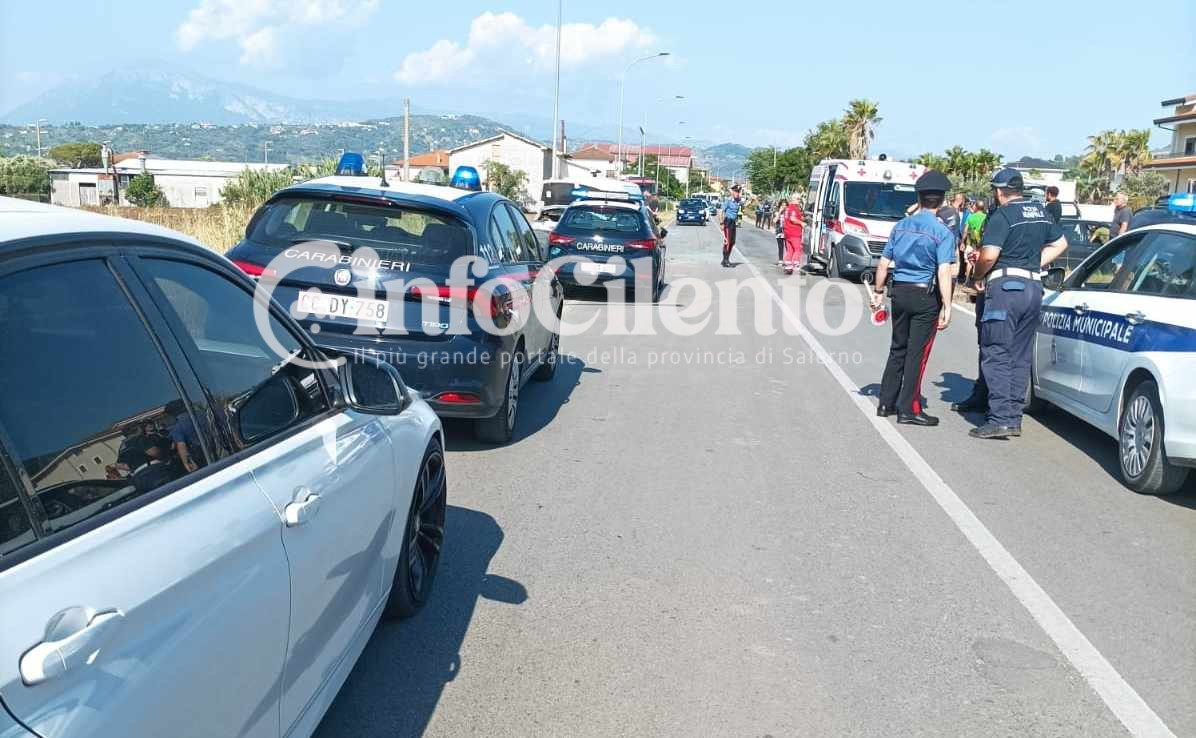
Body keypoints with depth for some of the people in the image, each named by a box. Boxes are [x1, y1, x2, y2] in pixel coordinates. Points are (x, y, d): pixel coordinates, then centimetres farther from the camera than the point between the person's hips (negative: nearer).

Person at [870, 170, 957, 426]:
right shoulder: (943, 233, -11)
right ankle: (909, 410, 5)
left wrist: (878, 291, 19)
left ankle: (886, 403, 21)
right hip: (925, 296, -5)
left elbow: (884, 262, 8)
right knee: (917, 352, 1)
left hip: (900, 292, 5)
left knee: (898, 348, 16)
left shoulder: (901, 226, 5)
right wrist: (946, 307, -18)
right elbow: (944, 271, -18)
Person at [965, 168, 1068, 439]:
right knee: (1020, 357, 11)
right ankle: (1014, 418, 14)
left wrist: (977, 276, -3)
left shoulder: (1002, 215, -10)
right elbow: (1060, 243, 25)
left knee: (996, 355, -6)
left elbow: (989, 255, -20)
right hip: (1034, 287, 8)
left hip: (1006, 286, -8)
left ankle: (1000, 419, -11)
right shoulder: (1040, 213, 15)